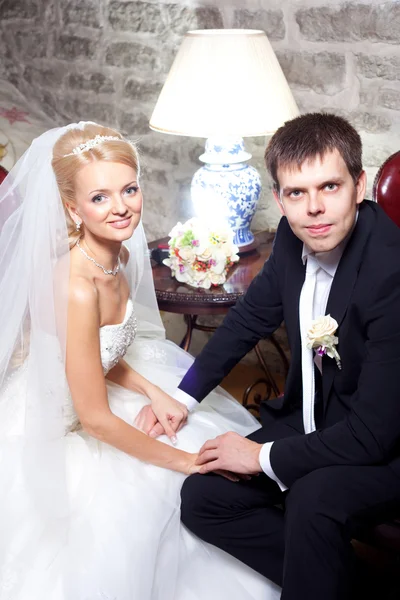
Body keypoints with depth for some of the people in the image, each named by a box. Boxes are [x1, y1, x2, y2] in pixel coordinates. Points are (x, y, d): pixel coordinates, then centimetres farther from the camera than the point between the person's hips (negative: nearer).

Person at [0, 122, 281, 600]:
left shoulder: (117, 255, -9)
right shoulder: (76, 287, -35)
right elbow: (96, 418, -27)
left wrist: (153, 391, -8)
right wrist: (187, 461, -17)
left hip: (75, 396, 8)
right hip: (44, 438, -8)